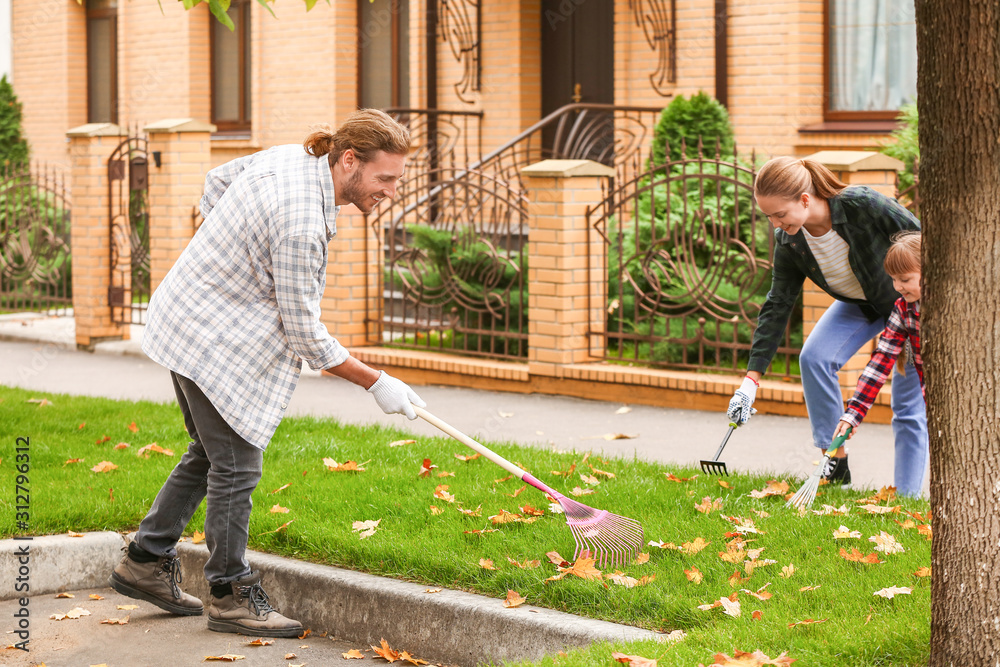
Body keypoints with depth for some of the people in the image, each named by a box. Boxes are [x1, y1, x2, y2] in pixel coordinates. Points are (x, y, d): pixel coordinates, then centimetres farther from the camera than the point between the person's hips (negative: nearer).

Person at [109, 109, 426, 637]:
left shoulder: (289, 157, -2)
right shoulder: (302, 223, -30)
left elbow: (216, 181, 17)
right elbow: (304, 333, -22)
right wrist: (376, 382, -14)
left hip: (186, 313, 10)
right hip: (214, 340, -10)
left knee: (210, 453, 19)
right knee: (236, 466, -1)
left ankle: (145, 562, 28)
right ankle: (231, 596, 10)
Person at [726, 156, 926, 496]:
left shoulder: (863, 205, -35)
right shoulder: (789, 241, -17)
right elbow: (777, 305, -11)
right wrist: (752, 379, -15)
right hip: (859, 303, 5)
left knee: (909, 404, -7)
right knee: (814, 357, -18)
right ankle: (837, 464, -7)